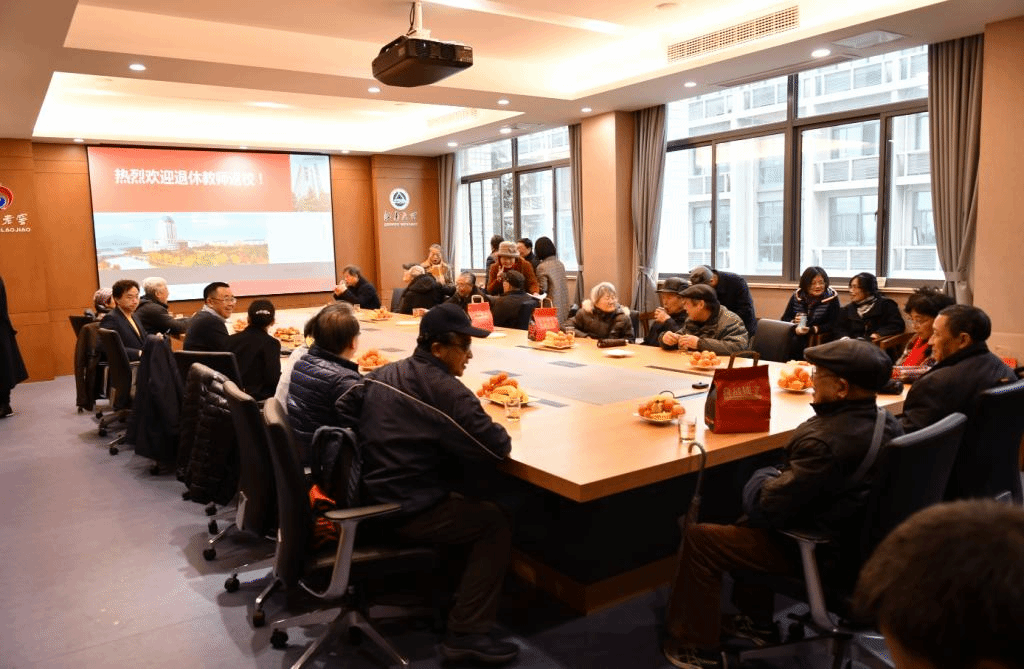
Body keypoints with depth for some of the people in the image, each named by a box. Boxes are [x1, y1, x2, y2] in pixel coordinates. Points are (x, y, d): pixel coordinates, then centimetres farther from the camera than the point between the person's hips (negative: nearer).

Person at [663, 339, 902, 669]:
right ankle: (757, 622, 36)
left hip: (820, 553, -9)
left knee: (698, 538, -1)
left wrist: (764, 478, -4)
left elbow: (766, 506, -24)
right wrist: (778, 478, 3)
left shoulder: (826, 440, -33)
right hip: (862, 541, 9)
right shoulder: (886, 420, -4)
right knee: (750, 523, 28)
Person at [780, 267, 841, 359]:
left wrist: (811, 330, -21)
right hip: (796, 336, 4)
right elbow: (784, 319, 13)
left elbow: (832, 326, -8)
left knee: (796, 342, -32)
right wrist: (793, 321, -10)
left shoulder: (832, 297, 0)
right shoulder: (797, 296, 10)